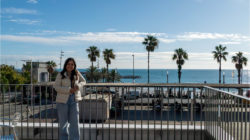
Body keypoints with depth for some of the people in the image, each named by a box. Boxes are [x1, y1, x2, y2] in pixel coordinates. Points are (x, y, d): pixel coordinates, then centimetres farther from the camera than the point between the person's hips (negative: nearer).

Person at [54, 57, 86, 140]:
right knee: (63, 122, 9)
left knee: (75, 122, 2)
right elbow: (56, 87, -9)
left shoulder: (77, 73, 4)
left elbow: (83, 81, 14)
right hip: (63, 100, -2)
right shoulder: (61, 75, -5)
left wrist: (78, 86, -8)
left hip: (74, 100, 2)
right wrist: (68, 90, -19)